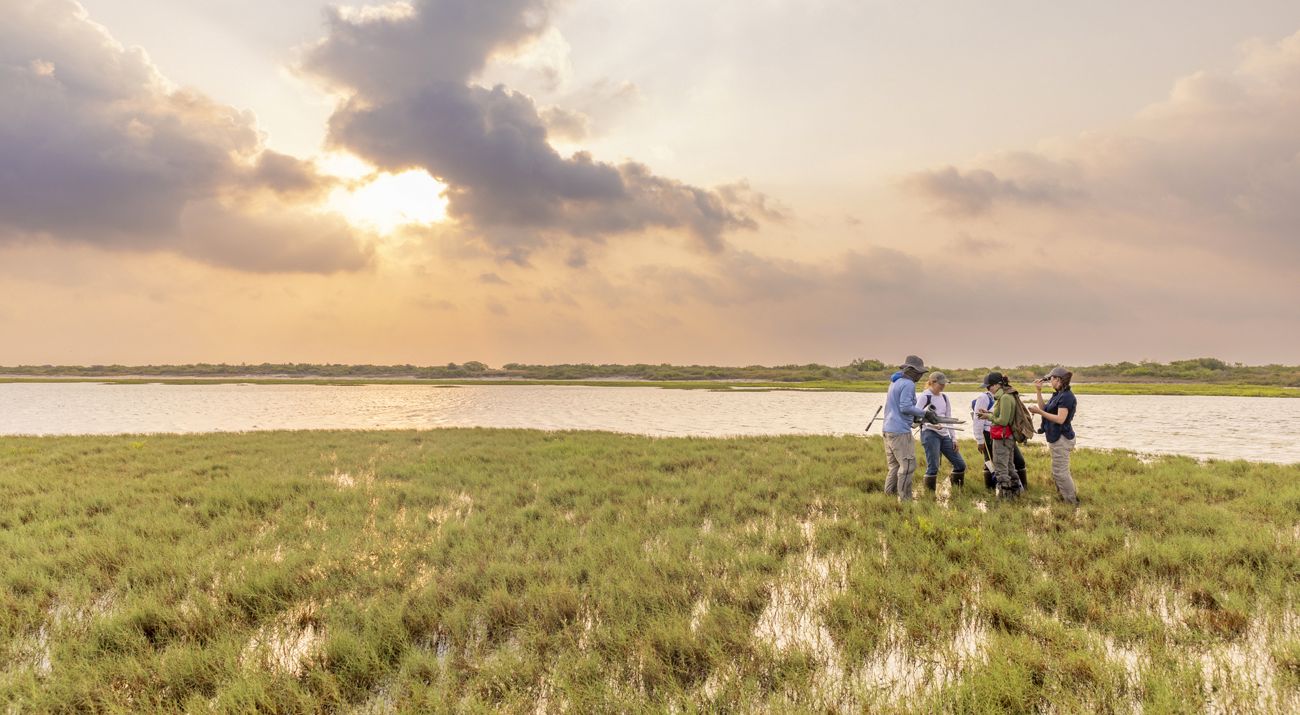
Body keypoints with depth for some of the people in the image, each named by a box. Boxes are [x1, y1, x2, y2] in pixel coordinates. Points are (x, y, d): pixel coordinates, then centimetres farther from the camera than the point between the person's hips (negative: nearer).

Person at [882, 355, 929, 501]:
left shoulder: (895, 382, 17)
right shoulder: (908, 384, -12)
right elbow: (905, 407, -19)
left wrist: (916, 416, 20)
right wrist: (923, 413, -7)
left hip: (888, 430, 10)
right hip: (901, 431, -10)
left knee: (894, 465, 14)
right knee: (908, 465, -5)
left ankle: (888, 495, 15)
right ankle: (904, 498, -5)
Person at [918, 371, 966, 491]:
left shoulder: (944, 397, 15)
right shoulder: (925, 396, -6)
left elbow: (948, 419, 17)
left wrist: (954, 438, 11)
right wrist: (932, 423, -30)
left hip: (944, 435, 7)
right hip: (930, 434, -7)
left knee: (960, 464, 6)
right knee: (933, 467, -11)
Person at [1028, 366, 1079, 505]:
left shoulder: (1066, 396, -18)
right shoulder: (1058, 395, 12)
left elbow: (1060, 419, -23)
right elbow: (1044, 409, 12)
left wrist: (1039, 412, -22)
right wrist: (1038, 391, 7)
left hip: (1061, 439, -10)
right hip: (1057, 438, 10)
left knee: (1060, 472, -5)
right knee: (1062, 471, 19)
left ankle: (1072, 502, 2)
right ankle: (1068, 498, 28)